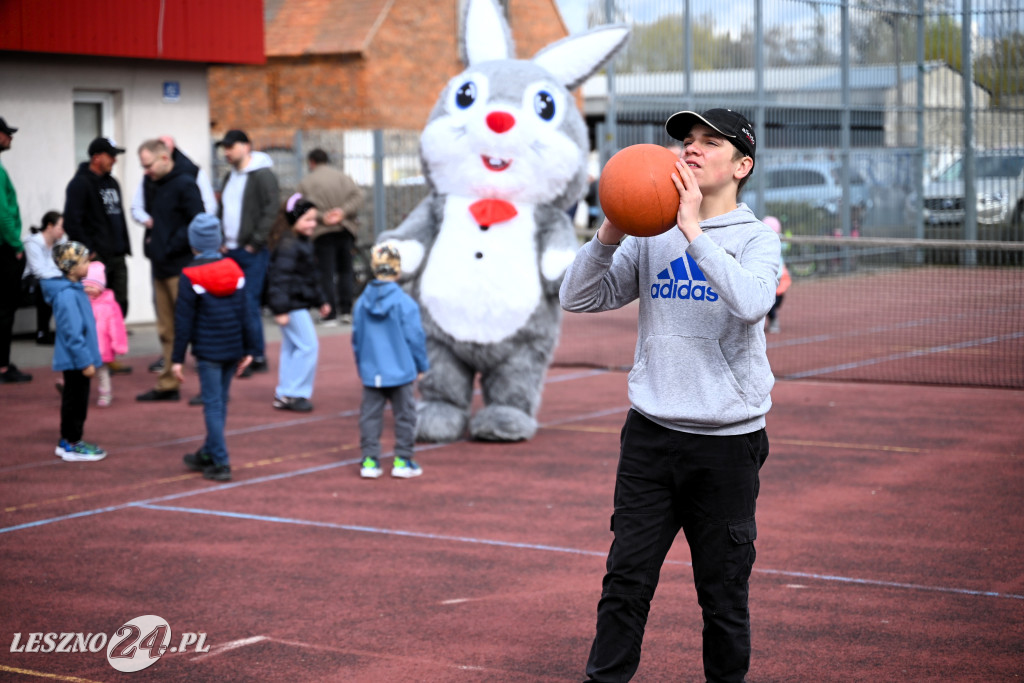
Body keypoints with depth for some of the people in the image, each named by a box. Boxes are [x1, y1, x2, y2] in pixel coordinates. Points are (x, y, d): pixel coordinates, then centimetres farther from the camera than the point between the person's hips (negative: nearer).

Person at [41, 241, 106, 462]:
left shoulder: (75, 290, 10)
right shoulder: (67, 295, -22)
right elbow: (73, 333, -24)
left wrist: (88, 358, 20)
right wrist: (85, 361, -22)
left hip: (75, 360, 10)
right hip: (75, 360, -10)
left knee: (75, 401, 18)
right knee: (76, 401, 0)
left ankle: (67, 442, 28)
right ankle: (72, 446, 10)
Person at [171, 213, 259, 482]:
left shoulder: (190, 277, -10)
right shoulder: (235, 270, 4)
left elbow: (184, 321, -9)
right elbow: (244, 313, 6)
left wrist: (177, 358, -4)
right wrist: (248, 349, 12)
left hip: (207, 351, -5)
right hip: (233, 349, 5)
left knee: (213, 404, -1)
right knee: (220, 402, 15)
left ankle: (220, 463, -3)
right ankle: (208, 454, 27)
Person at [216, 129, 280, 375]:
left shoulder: (262, 175, -8)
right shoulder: (230, 177, 19)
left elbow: (270, 211, -15)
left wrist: (255, 242, -17)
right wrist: (222, 240, 13)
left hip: (252, 253, -8)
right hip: (231, 251, 8)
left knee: (249, 304, -10)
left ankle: (256, 358, -5)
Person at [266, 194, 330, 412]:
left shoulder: (302, 243, 16)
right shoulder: (287, 245, -18)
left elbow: (310, 277, 27)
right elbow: (280, 277, -23)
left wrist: (320, 301, 31)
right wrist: (281, 309, -27)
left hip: (299, 304, 11)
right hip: (292, 306, -11)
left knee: (290, 348, 13)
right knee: (308, 346, -9)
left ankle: (284, 394, 19)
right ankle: (295, 393, -5)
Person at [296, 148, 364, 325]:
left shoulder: (306, 182, 2)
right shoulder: (343, 178, 10)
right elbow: (358, 196, -2)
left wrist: (321, 217, -13)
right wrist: (344, 212, -10)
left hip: (323, 232, -3)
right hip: (346, 230, 3)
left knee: (326, 273, -2)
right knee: (345, 270, 13)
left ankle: (330, 314, -5)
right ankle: (346, 310, 8)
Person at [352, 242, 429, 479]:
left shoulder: (361, 302, -1)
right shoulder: (404, 302, -13)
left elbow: (356, 338, 8)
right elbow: (415, 337, -9)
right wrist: (421, 365, 5)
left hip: (370, 372, 3)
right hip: (400, 370, -3)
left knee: (370, 415, 9)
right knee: (404, 415, 8)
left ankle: (370, 461, 8)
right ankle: (403, 461, 10)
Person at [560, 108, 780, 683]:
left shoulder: (757, 240, -1)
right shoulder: (649, 236, 9)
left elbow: (751, 302, -23)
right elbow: (578, 298, 3)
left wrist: (694, 231, -23)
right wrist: (610, 235, -12)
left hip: (728, 440, -2)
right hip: (650, 435, 3)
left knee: (724, 592, 5)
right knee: (626, 581, 3)